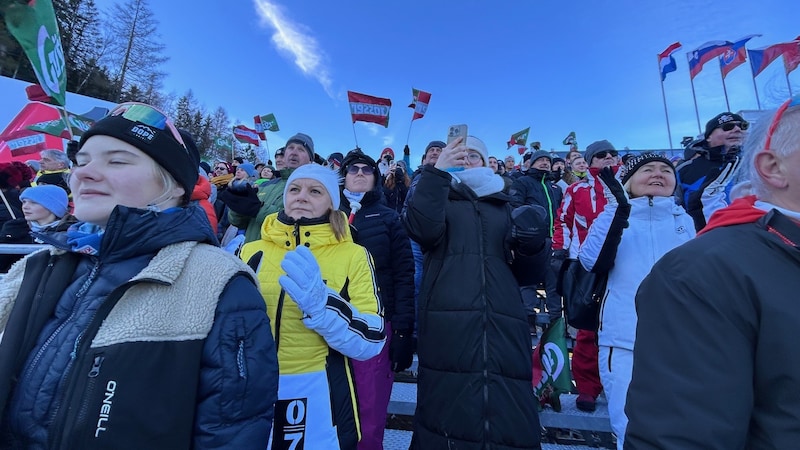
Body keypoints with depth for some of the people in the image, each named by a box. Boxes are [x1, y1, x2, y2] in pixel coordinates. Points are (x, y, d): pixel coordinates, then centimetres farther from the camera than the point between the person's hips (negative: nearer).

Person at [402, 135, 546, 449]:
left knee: (510, 421, 1)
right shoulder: (438, 197, 15)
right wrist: (437, 171, -8)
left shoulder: (503, 207, 23)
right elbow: (422, 229, -10)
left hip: (503, 322, 3)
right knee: (446, 411, -2)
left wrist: (531, 243, 4)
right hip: (448, 320, -2)